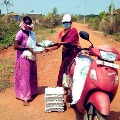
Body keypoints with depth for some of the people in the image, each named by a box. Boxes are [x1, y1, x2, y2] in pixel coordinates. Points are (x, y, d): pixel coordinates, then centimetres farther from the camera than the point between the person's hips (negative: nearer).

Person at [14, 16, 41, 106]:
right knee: (25, 77, -4)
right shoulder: (20, 33, -16)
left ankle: (32, 92, 34)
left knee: (32, 75, 16)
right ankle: (25, 97, 1)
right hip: (23, 58, -7)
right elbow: (15, 46, -20)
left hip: (32, 57, 7)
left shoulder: (32, 33, 5)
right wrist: (27, 48, -23)